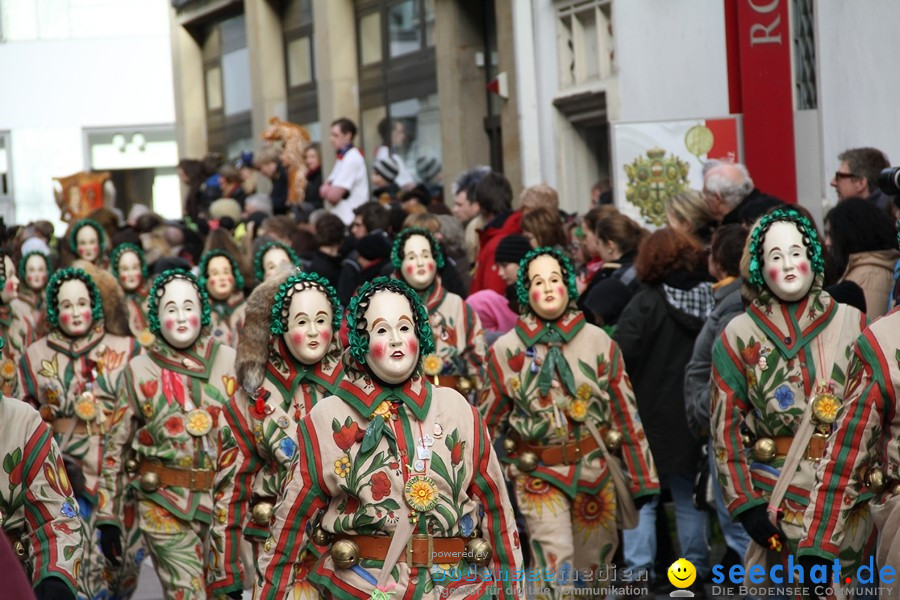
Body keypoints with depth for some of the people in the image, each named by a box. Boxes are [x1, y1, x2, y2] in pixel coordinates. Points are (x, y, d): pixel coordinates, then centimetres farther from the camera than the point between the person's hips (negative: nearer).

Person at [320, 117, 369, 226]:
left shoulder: (352, 158, -14)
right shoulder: (343, 157, 17)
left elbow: (334, 195, -18)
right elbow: (324, 191, 16)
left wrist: (326, 189, 3)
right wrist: (327, 189, -6)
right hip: (340, 218, 9)